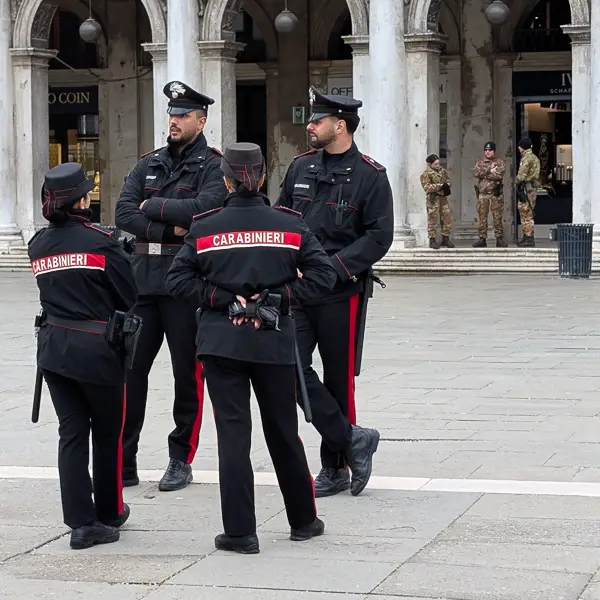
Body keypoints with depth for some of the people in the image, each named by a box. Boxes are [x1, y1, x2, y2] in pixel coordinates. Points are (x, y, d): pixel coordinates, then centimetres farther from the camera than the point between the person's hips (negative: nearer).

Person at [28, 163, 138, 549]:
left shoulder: (38, 245, 5)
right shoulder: (101, 242, -12)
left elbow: (51, 291, 13)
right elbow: (130, 298, -5)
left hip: (53, 347, 5)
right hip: (98, 347, -5)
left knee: (71, 433, 7)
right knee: (107, 432, 12)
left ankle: (81, 522, 3)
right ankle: (110, 513, 25)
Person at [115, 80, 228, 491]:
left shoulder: (213, 166, -2)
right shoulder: (150, 164, 14)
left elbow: (203, 208, -20)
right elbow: (124, 214, 2)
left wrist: (152, 206, -8)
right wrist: (171, 228, -12)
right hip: (143, 280, 5)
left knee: (188, 374, 4)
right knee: (129, 369, 2)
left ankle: (181, 461, 15)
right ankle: (123, 463, 7)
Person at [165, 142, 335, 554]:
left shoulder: (205, 227, -2)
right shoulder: (289, 225, -1)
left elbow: (178, 279, -5)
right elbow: (323, 274, -6)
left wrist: (223, 299, -6)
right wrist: (277, 298, -6)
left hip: (221, 341, -1)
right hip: (274, 342, 1)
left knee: (233, 433, 1)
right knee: (283, 431, 14)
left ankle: (240, 532, 0)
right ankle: (304, 520, 26)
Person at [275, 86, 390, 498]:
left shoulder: (370, 176, -6)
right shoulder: (301, 167, 9)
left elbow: (380, 236, -10)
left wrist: (332, 268, -19)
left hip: (343, 291, -4)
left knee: (339, 377, 4)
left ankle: (335, 466, 17)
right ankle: (352, 439, 1)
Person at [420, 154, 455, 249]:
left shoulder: (442, 170, 11)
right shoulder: (426, 174, -10)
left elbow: (448, 179, 23)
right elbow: (427, 187, -19)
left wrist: (447, 185, 0)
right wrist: (440, 186, -21)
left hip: (443, 197, 6)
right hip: (433, 198, -6)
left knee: (447, 217, 7)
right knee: (433, 220, -4)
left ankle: (445, 239, 18)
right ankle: (432, 240, 2)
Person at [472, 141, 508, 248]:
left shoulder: (500, 162, 2)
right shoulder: (480, 162, 12)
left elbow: (499, 175, -15)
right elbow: (475, 173, -7)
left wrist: (484, 174, -10)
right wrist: (489, 170, -13)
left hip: (496, 193, -3)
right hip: (482, 193, 3)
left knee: (497, 217, -2)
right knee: (482, 217, 4)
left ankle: (499, 238, 2)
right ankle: (482, 238, 9)